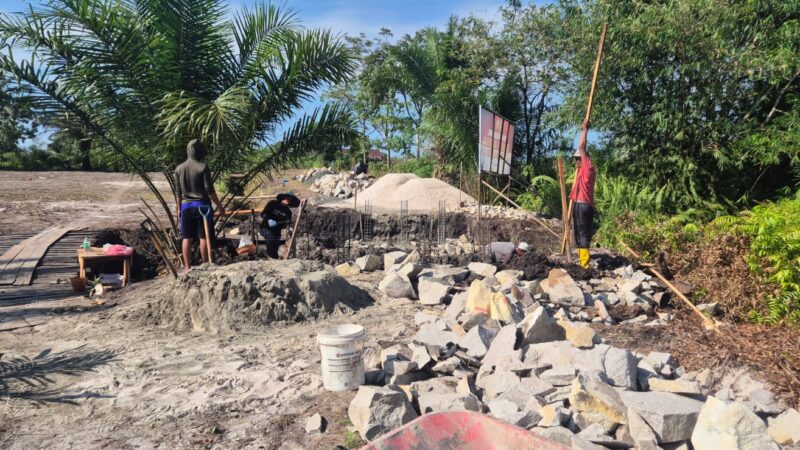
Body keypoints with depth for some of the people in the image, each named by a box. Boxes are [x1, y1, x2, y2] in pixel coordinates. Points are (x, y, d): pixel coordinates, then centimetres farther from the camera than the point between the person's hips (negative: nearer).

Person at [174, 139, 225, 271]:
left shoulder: (179, 168, 5)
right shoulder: (202, 167, -10)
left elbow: (178, 192, 9)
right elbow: (209, 190, -11)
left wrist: (179, 208, 19)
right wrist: (219, 205, -4)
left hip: (186, 206, 5)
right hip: (202, 205, -4)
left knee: (187, 238, 7)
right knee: (204, 237, 2)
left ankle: (187, 267, 10)